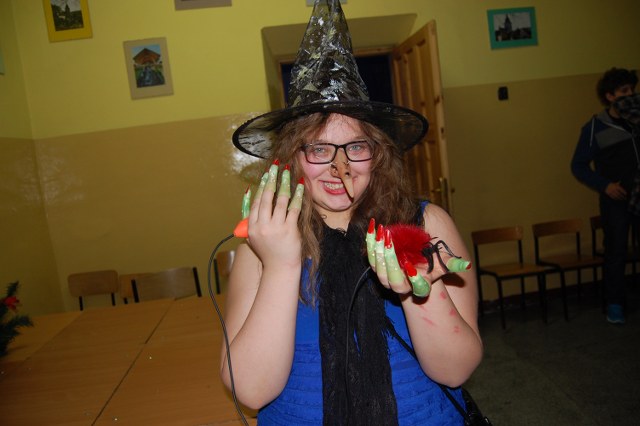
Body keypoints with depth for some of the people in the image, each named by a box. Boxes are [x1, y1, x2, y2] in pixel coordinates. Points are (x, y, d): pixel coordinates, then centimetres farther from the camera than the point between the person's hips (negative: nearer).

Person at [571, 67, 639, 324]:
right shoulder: (595, 128, -4)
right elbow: (578, 165, -3)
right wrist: (604, 185, -13)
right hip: (616, 198, -3)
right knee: (616, 253, 1)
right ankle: (614, 304, 13)